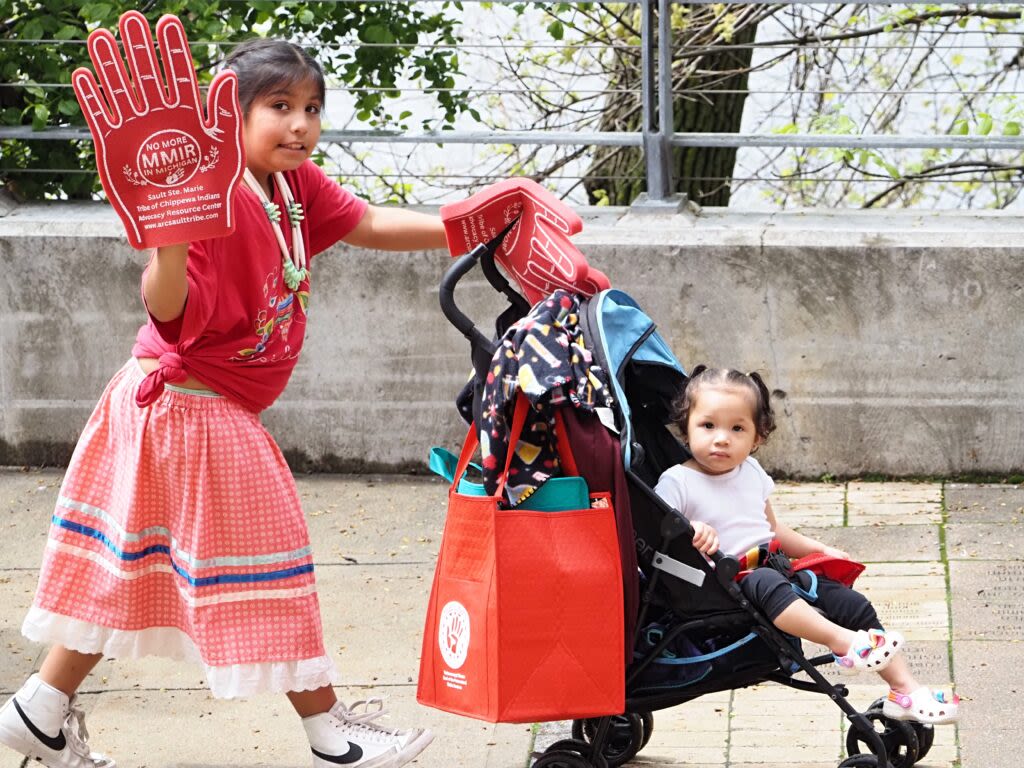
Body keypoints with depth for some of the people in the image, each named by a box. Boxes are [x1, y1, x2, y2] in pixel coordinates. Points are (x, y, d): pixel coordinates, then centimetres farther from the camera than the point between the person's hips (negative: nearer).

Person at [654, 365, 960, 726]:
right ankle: (842, 641, -51)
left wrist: (821, 550, 21)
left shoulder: (751, 472, 16)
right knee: (766, 583, -39)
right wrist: (687, 533, -33)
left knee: (852, 603, -5)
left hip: (776, 568, 7)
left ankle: (905, 690, -3)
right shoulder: (677, 483, -5)